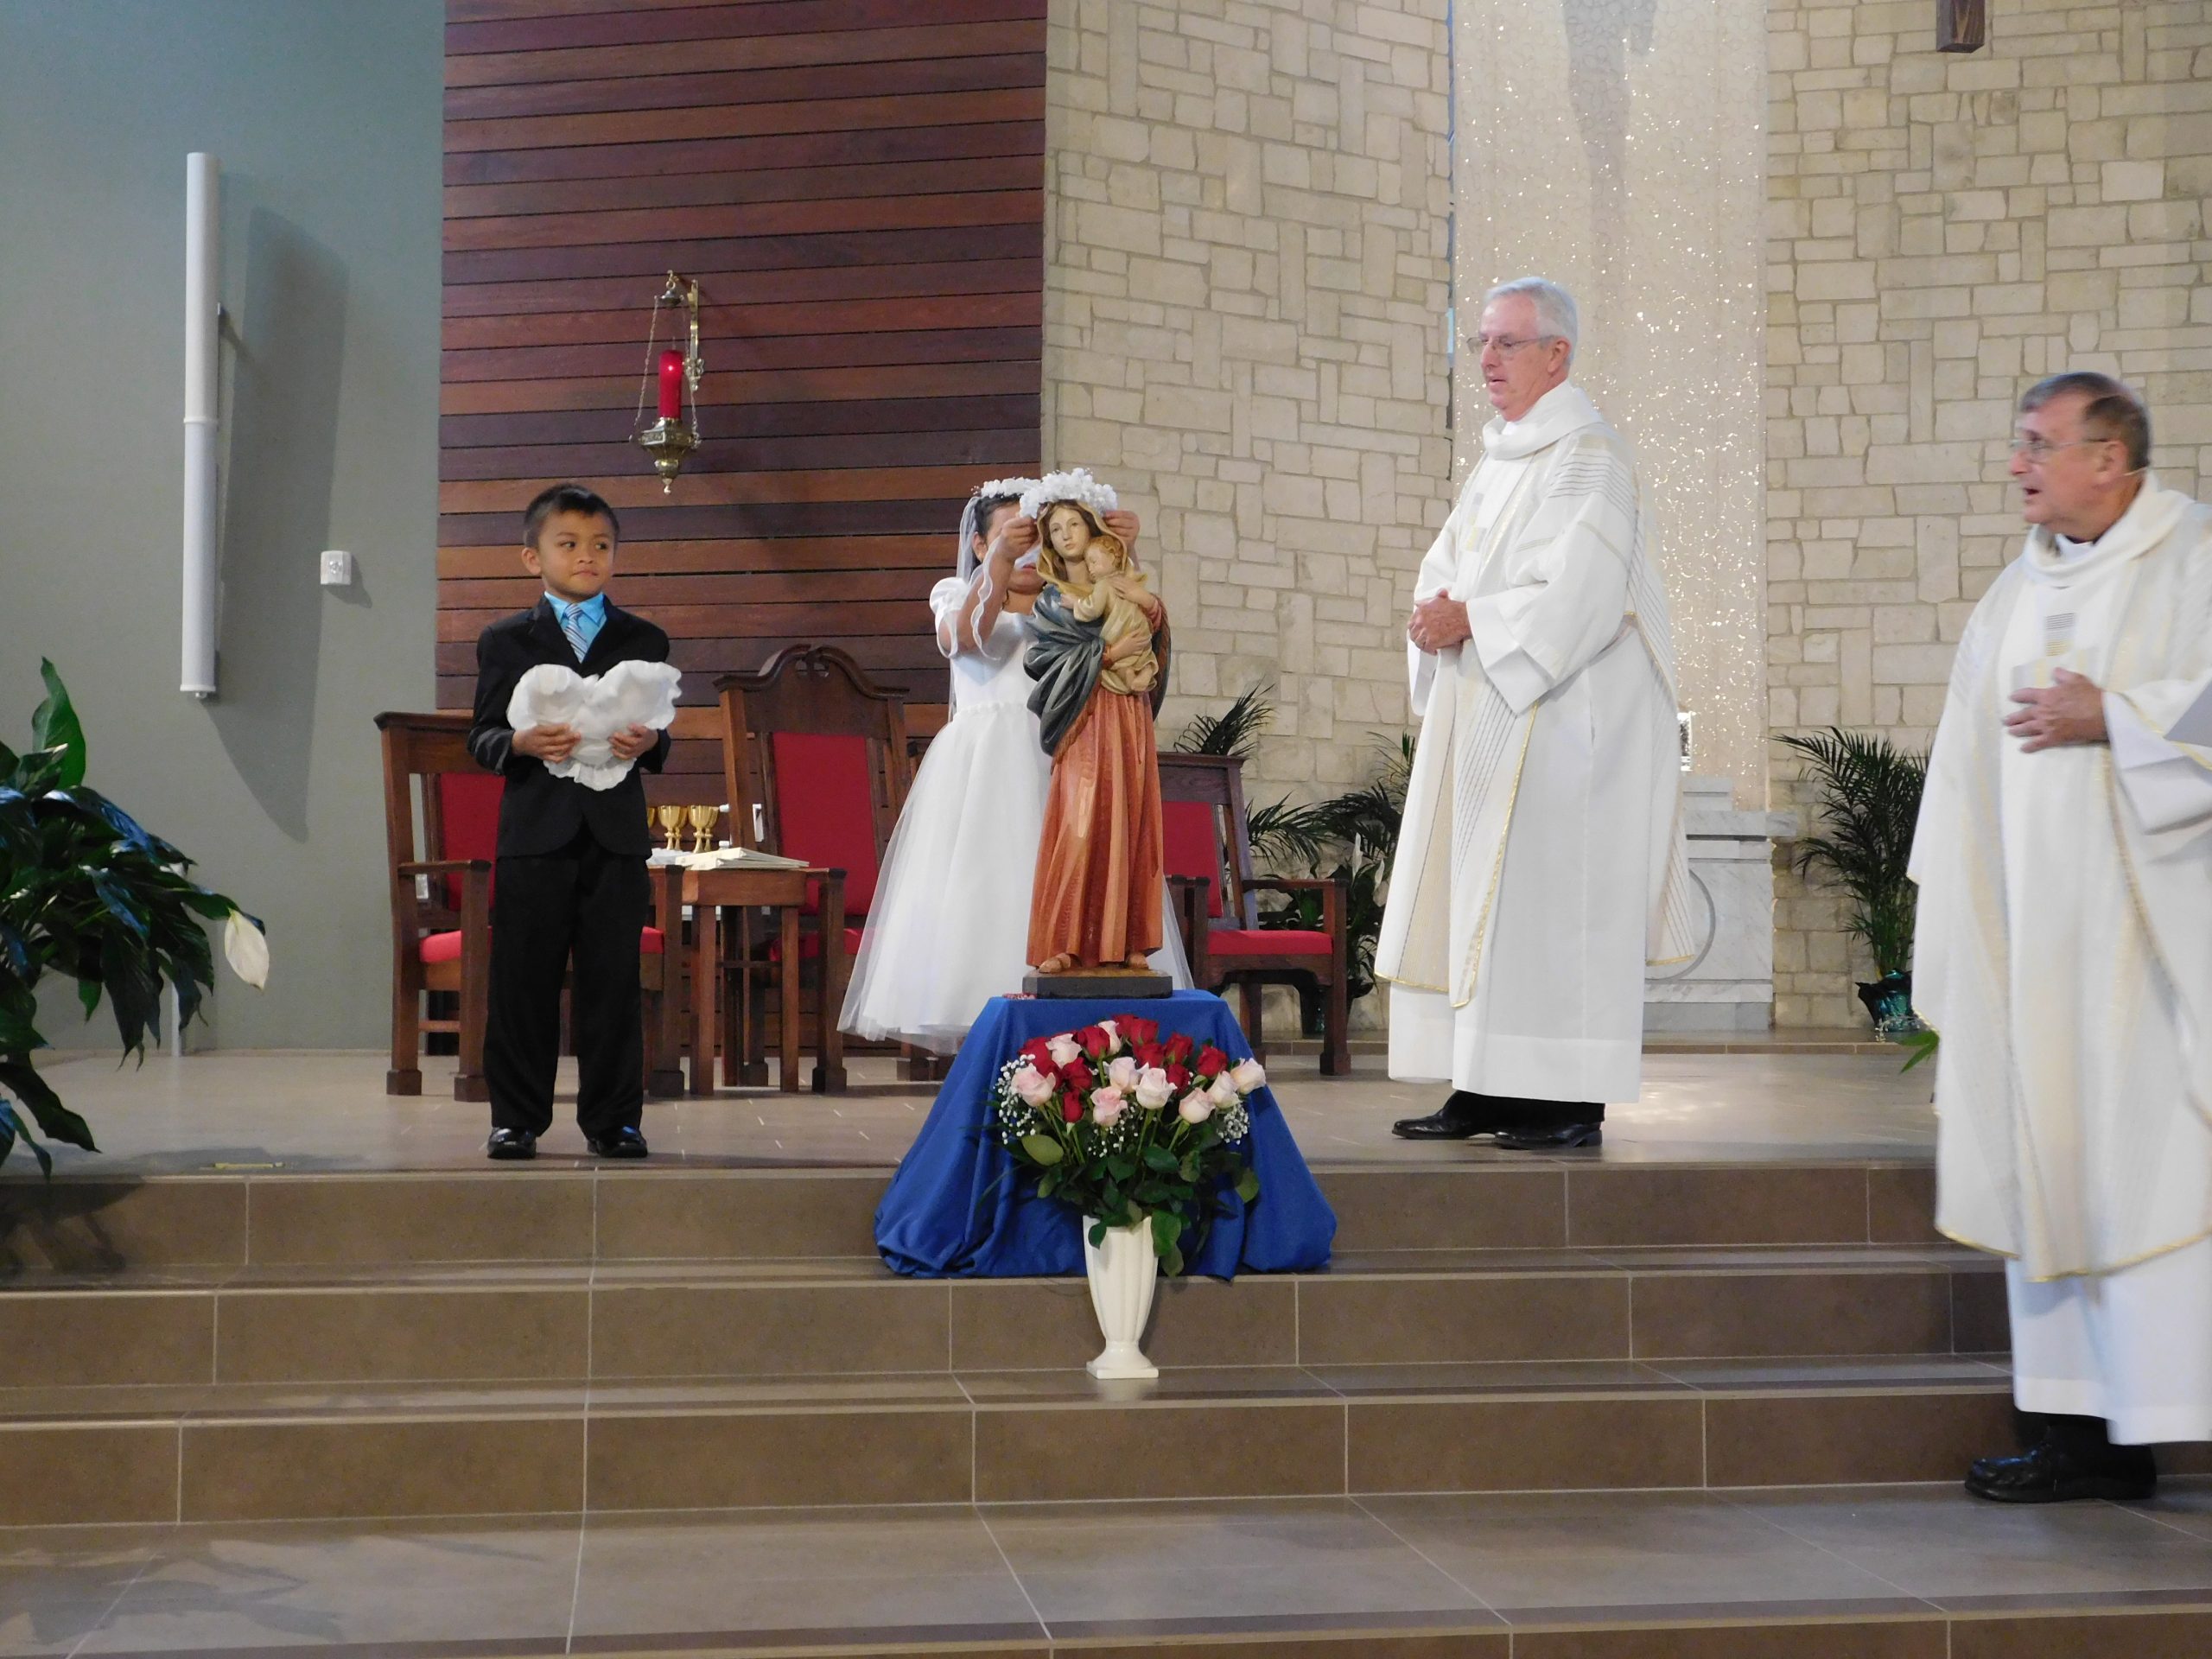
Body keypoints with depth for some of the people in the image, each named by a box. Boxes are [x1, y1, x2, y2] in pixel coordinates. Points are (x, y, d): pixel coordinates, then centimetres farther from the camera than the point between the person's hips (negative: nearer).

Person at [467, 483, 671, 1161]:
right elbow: (482, 736, 3)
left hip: (617, 832, 1)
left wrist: (647, 742, -14)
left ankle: (612, 1118, 11)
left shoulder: (644, 641, 12)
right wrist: (522, 743, -17)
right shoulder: (505, 641, 8)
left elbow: (660, 736, 9)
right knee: (523, 982, 2)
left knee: (613, 982, 3)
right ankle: (516, 1118, 11)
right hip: (534, 832, -1)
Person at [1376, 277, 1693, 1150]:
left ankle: (1570, 1104, -4)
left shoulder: (1586, 454, -10)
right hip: (1485, 717, 9)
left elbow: (1577, 596, -20)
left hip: (1558, 713, -9)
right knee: (1472, 902, 8)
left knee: (1548, 903, -9)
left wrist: (1470, 621, -14)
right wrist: (1436, 614, -3)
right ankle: (1489, 1090, 13)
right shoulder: (1501, 453, 18)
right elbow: (1446, 566, 19)